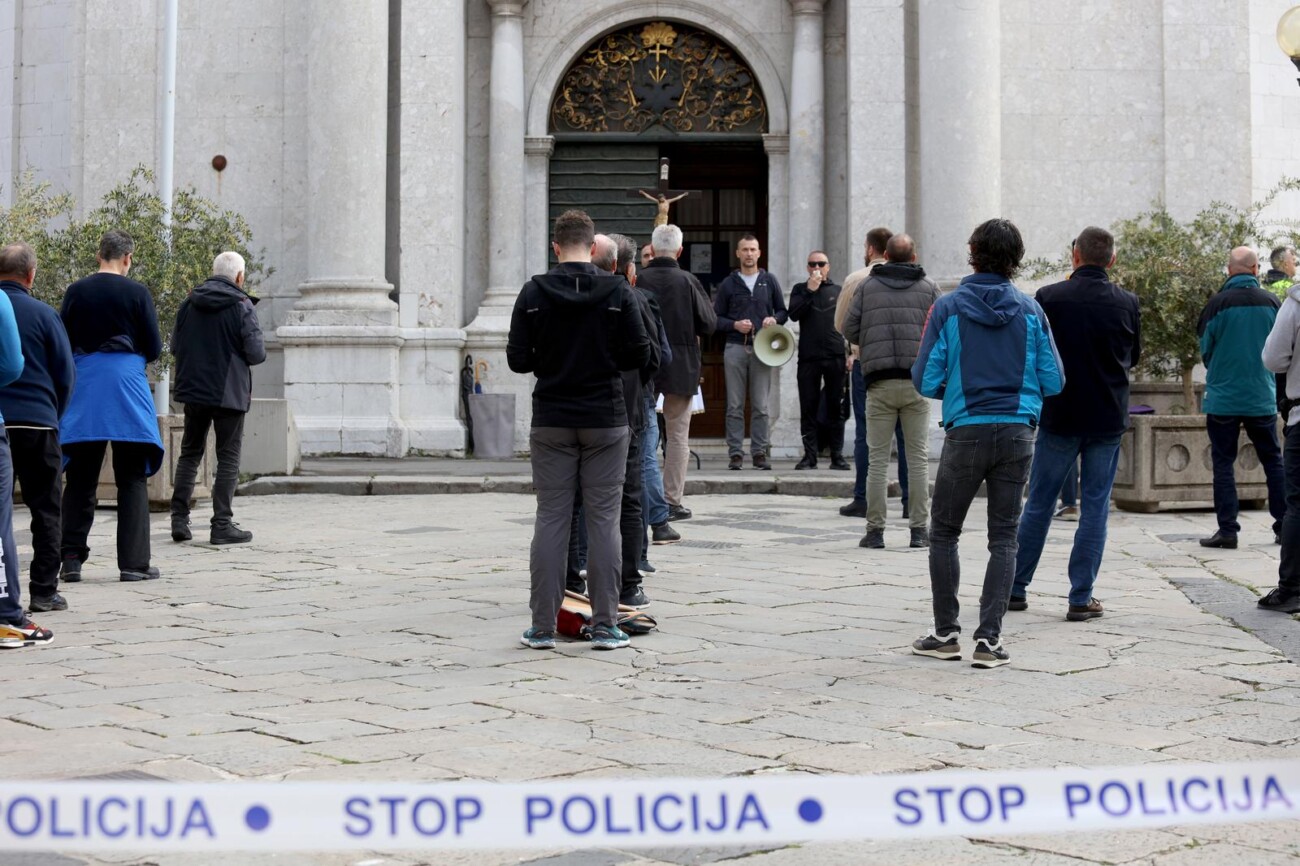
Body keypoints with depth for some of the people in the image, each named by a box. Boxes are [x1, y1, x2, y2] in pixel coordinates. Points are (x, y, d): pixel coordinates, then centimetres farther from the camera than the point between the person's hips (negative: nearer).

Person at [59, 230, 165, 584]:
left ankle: (71, 559, 7)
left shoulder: (76, 292, 3)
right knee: (132, 481, 3)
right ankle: (133, 562, 1)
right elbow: (154, 348, -2)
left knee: (79, 481, 9)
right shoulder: (136, 293, -4)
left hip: (84, 385, 3)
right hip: (126, 385, -2)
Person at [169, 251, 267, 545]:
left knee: (190, 453, 15)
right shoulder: (242, 306, -9)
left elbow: (175, 346, 7)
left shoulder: (189, 303, 4)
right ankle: (222, 525, 1)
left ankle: (179, 518, 9)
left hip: (193, 390, 4)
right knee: (228, 458, 3)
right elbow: (256, 353, -14)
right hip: (229, 393, -4)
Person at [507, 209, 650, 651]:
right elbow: (639, 354, -4)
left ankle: (543, 626, 6)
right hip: (606, 420, -1)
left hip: (551, 421, 1)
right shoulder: (617, 292, -5)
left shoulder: (533, 292, -4)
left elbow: (518, 360, -4)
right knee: (604, 521, 4)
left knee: (551, 519, 5)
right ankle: (605, 625, 6)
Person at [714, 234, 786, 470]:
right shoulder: (728, 283, 8)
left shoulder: (769, 281, 12)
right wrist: (735, 325, -10)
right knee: (735, 406, 0)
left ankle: (759, 452, 5)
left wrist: (774, 320, -6)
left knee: (760, 406, 0)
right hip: (735, 347, -1)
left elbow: (783, 311, 15)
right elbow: (716, 317, 7)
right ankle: (735, 453, 3)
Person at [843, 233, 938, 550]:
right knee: (918, 458, 6)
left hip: (879, 382, 0)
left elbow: (849, 330, 2)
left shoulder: (866, 286, 6)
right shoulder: (928, 288, 6)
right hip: (916, 381, 0)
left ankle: (875, 530, 3)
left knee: (877, 458, 4)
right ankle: (919, 529, 6)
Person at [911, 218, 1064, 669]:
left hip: (967, 432, -2)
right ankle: (989, 639, 1)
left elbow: (925, 381, -6)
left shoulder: (949, 307, -5)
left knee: (944, 533, 13)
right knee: (1003, 538, 7)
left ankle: (946, 633, 15)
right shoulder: (1030, 310, 2)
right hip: (1017, 433, 2)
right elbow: (1054, 382, 3)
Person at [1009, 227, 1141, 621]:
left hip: (1059, 415, 0)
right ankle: (1081, 598, 6)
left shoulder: (1048, 298, -10)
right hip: (1108, 418, 1)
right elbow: (1134, 356, 11)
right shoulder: (1127, 303, -4)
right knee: (1095, 507, 6)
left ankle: (1016, 588, 18)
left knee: (1039, 503, 11)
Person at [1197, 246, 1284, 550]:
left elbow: (1205, 350, 1)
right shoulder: (1271, 302, -3)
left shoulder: (1218, 304, -10)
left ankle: (1227, 530, 1)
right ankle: (1285, 526, 13)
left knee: (1223, 463, 4)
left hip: (1223, 397, -2)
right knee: (1273, 461, 13)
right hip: (1262, 397, 2)